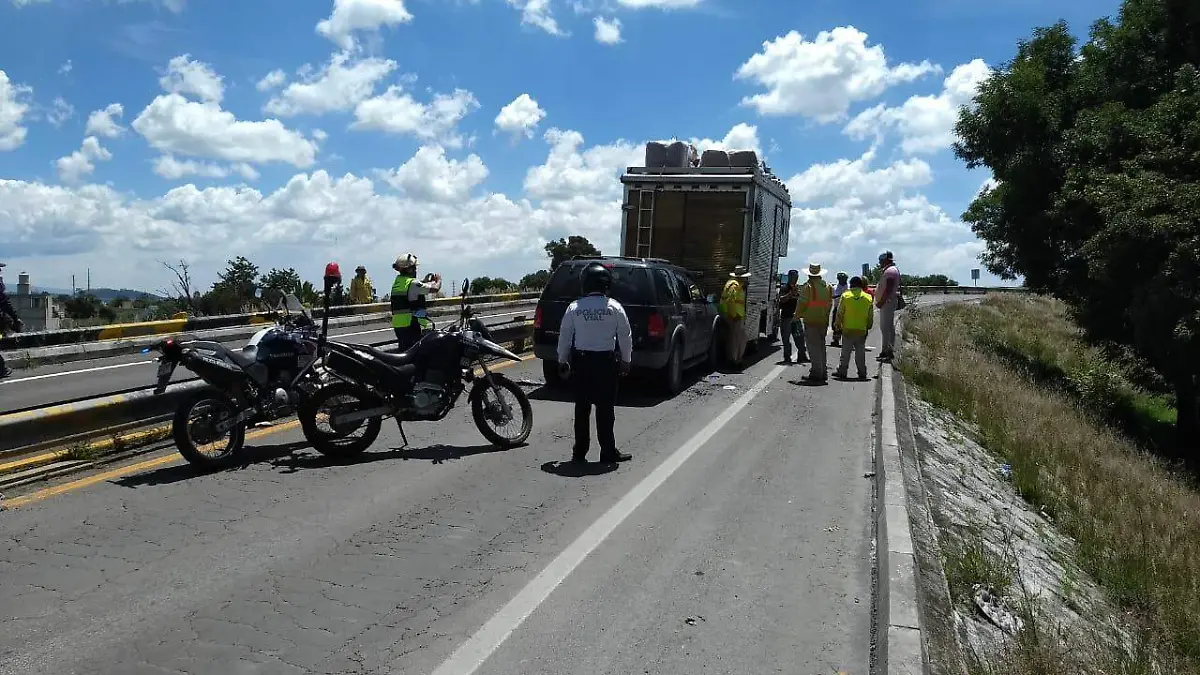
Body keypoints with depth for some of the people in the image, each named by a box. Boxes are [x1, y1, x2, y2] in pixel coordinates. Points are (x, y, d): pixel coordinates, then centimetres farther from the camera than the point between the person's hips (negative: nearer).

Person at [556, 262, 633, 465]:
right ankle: (608, 452, 8)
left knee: (582, 407, 9)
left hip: (581, 360, 2)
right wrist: (626, 361, 10)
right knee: (605, 408, 4)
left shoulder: (574, 308, -2)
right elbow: (625, 337, -1)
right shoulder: (614, 308, -5)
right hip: (606, 360, -2)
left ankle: (579, 452, 13)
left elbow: (564, 337, 2)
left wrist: (563, 361, 13)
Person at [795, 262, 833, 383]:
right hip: (824, 322, 7)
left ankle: (816, 373, -5)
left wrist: (797, 316, 3)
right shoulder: (828, 287, 8)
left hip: (811, 322, -7)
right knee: (821, 346, 15)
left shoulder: (807, 287, -13)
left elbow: (801, 303, -11)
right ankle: (822, 373, 20)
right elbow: (830, 304, 12)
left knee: (813, 347, -3)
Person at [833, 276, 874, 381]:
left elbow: (839, 313, -3)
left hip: (847, 329, -2)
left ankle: (842, 371, 6)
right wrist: (868, 327, 20)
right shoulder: (868, 297, 2)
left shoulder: (845, 296, -4)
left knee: (845, 351, 5)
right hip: (862, 330, 2)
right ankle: (862, 373, 10)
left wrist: (838, 325, 9)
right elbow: (871, 316, 7)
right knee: (860, 352, 9)